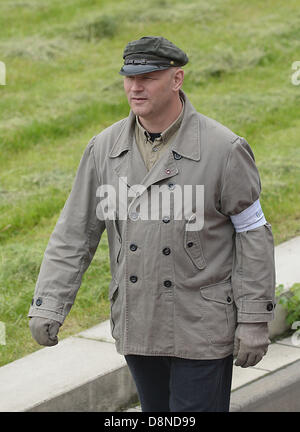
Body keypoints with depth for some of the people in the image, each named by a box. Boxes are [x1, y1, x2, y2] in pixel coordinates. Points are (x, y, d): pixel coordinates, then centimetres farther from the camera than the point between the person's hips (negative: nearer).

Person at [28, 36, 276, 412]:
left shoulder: (223, 149, -11)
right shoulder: (105, 148, 1)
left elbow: (252, 234, -7)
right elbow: (74, 232, 2)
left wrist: (255, 320, -9)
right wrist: (48, 306, -5)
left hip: (202, 329, -4)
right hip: (137, 326, 5)